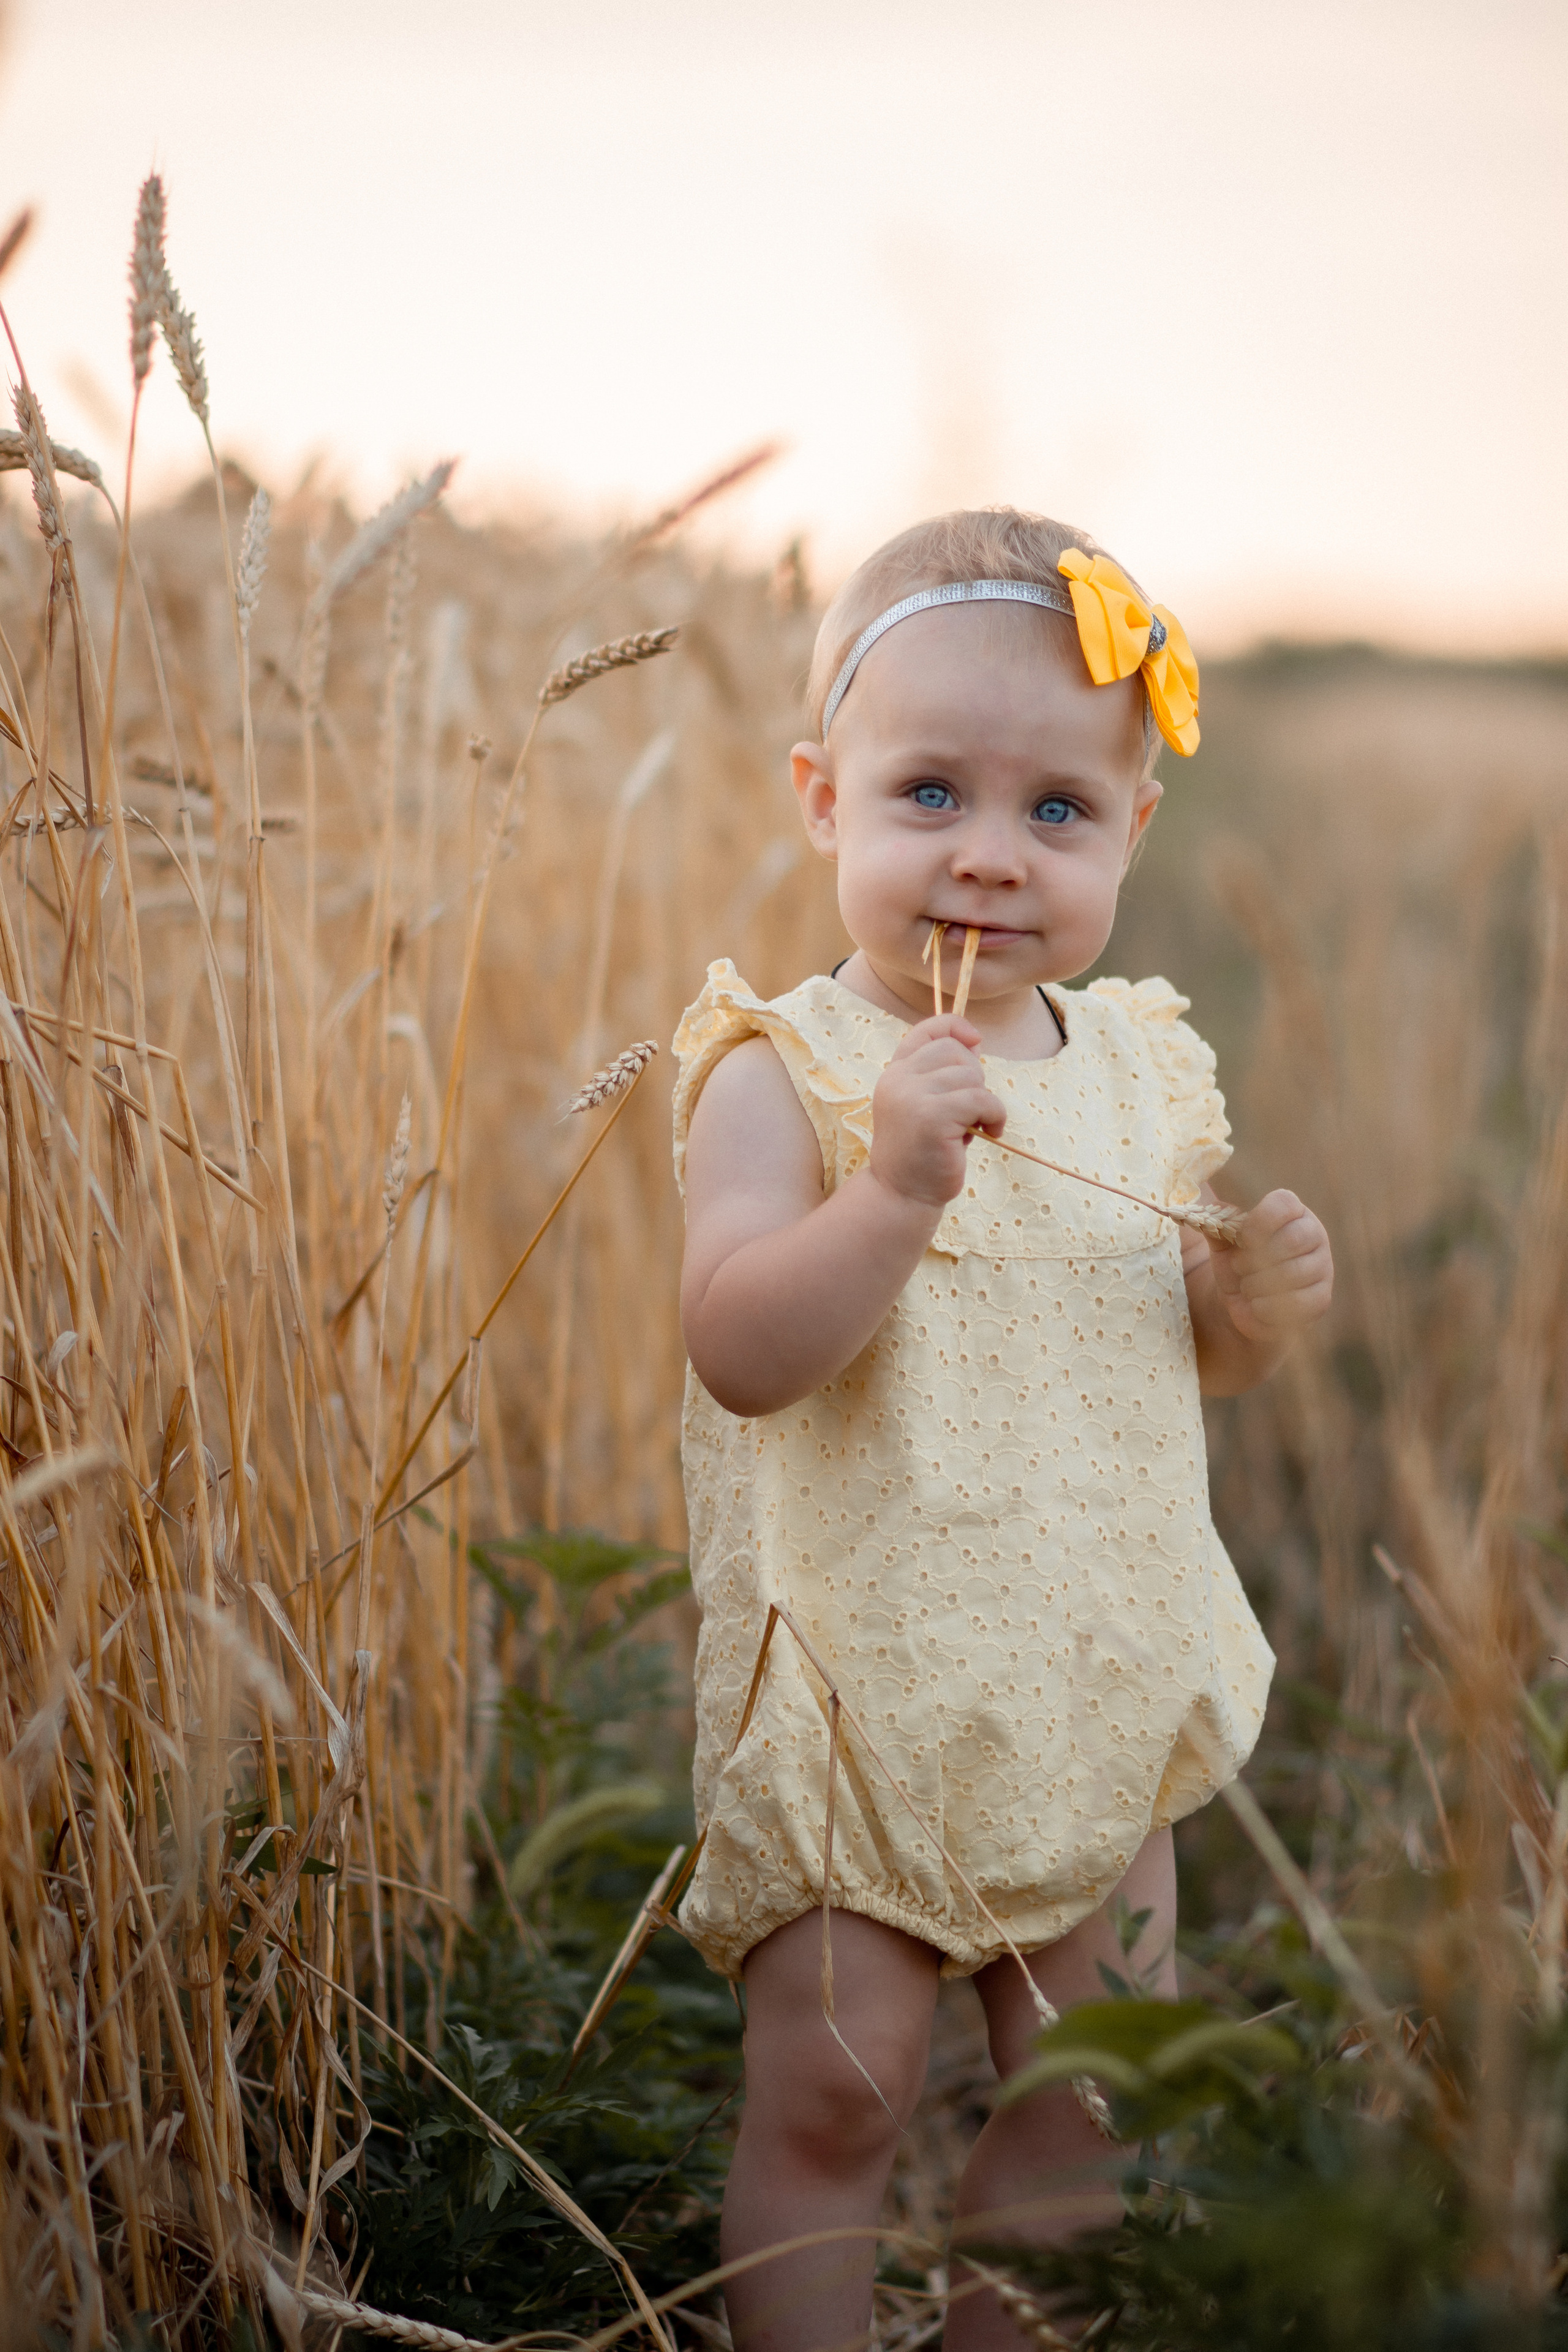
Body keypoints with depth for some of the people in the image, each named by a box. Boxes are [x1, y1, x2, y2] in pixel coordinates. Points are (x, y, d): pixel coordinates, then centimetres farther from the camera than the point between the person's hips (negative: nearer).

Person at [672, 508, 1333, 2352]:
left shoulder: (1141, 1067, 3)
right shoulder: (787, 1073, -13)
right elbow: (741, 1352, -25)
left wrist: (1256, 1306, -7)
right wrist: (898, 1190, -38)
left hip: (1098, 1694, 5)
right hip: (860, 1693, -5)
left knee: (1093, 2100, 16)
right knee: (831, 2095, 0)